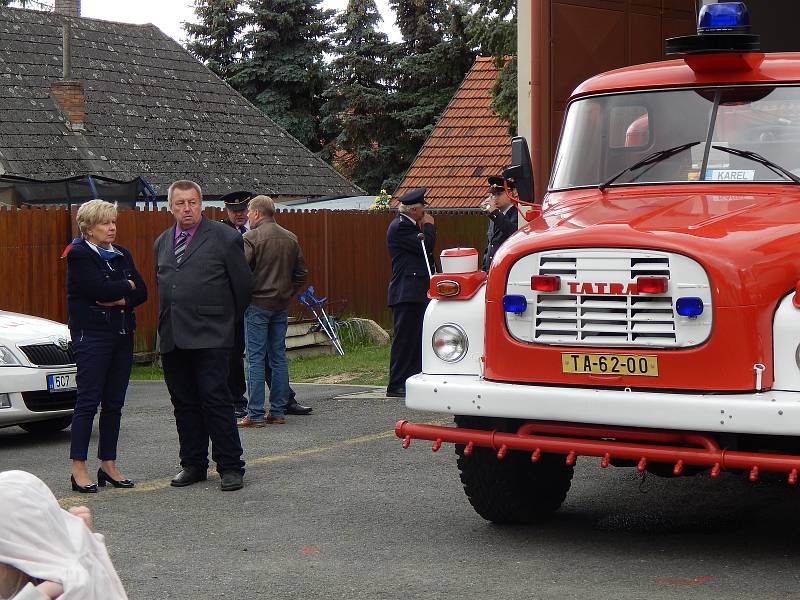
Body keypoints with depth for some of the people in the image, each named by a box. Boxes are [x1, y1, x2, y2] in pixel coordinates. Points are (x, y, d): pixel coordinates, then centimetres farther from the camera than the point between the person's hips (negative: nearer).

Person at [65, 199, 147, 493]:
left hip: (122, 334, 7)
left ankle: (108, 465, 14)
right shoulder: (79, 255, -5)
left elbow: (142, 292, 7)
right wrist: (127, 286, -2)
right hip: (91, 334, -7)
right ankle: (78, 469, -4)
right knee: (88, 400, -7)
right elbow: (99, 289, -18)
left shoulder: (122, 255, 15)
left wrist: (120, 299, -12)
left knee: (114, 402, 7)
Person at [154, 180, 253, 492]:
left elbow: (243, 284, 3)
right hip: (172, 337, 6)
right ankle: (193, 464, 18)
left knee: (216, 401, -7)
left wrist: (226, 320, 11)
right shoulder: (162, 242, 15)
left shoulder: (225, 238, -3)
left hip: (209, 337, -6)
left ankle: (230, 467, -1)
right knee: (184, 404, 10)